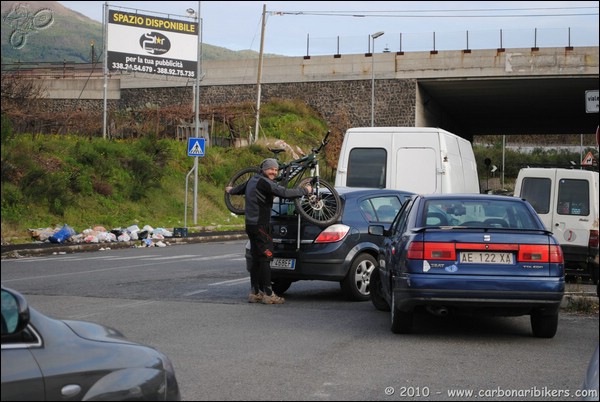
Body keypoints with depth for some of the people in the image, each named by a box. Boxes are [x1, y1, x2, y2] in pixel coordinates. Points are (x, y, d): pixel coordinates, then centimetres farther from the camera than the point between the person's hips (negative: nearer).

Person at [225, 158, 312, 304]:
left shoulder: (253, 180, 15)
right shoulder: (264, 182, -15)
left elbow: (240, 189, 34)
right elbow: (285, 193, -24)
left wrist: (230, 190, 57)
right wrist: (305, 191, -14)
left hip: (251, 224, 10)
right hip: (260, 225, -10)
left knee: (256, 259, 13)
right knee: (265, 258, -9)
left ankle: (254, 293, 17)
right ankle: (268, 295, -10)